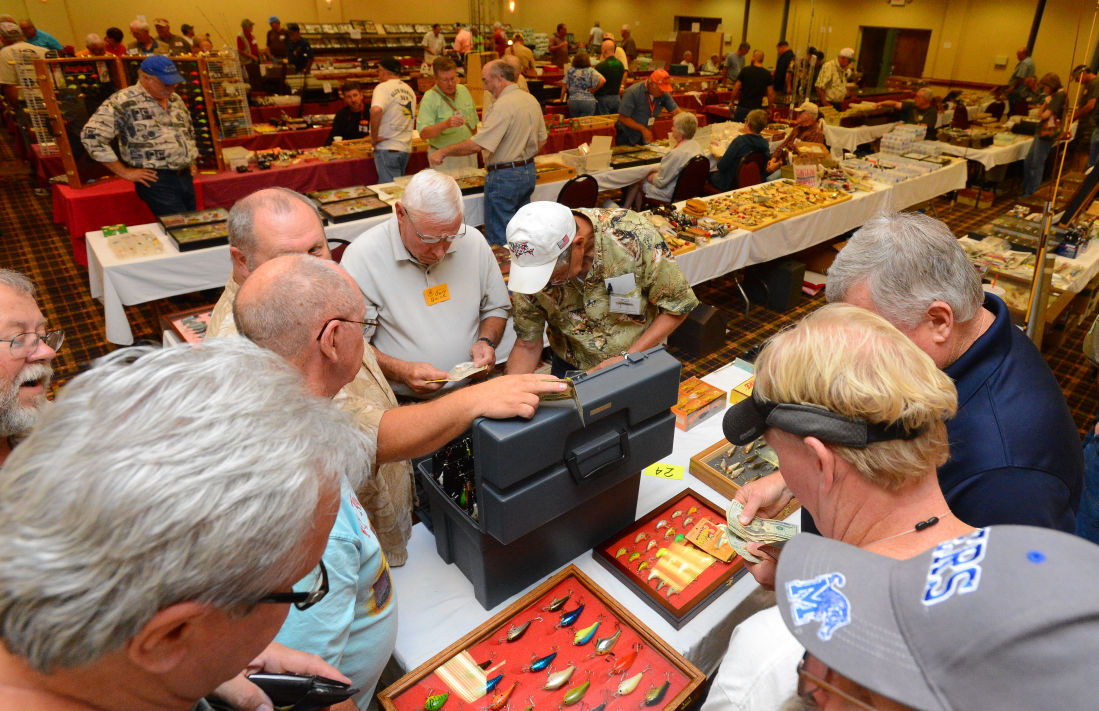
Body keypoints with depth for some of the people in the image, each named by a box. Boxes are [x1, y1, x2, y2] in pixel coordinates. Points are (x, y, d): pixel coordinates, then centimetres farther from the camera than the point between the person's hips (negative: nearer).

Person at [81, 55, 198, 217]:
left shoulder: (176, 100, 14)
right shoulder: (123, 102, -9)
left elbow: (189, 132, 32)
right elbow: (91, 136, -13)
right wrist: (124, 172, -12)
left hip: (186, 177, 7)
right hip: (157, 181, -7)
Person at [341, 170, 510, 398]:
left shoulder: (473, 241, 1)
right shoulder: (361, 257, -11)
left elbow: (497, 308, 15)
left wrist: (486, 341, -5)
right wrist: (401, 371, -23)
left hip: (472, 391, 3)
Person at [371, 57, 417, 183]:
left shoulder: (383, 87, -9)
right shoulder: (409, 90, 14)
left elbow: (376, 110, -28)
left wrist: (374, 137, -18)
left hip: (387, 148, -7)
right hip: (406, 148, 8)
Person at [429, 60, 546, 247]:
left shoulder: (502, 106, -20)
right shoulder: (532, 100, 8)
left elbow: (477, 144, -24)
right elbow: (542, 140, 16)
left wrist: (443, 152, -14)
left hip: (504, 176, -9)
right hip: (528, 172, 9)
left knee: (498, 240, 1)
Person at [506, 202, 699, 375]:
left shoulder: (633, 236, -27)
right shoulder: (529, 268, -19)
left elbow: (677, 306, -15)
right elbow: (527, 345, -9)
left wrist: (627, 358, -22)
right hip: (570, 369, 1)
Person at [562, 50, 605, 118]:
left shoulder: (569, 70, 3)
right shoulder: (590, 71, -2)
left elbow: (564, 87, 5)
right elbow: (603, 80, -14)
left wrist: (561, 99, 16)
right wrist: (594, 89, -1)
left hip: (573, 101, 2)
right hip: (588, 102, -2)